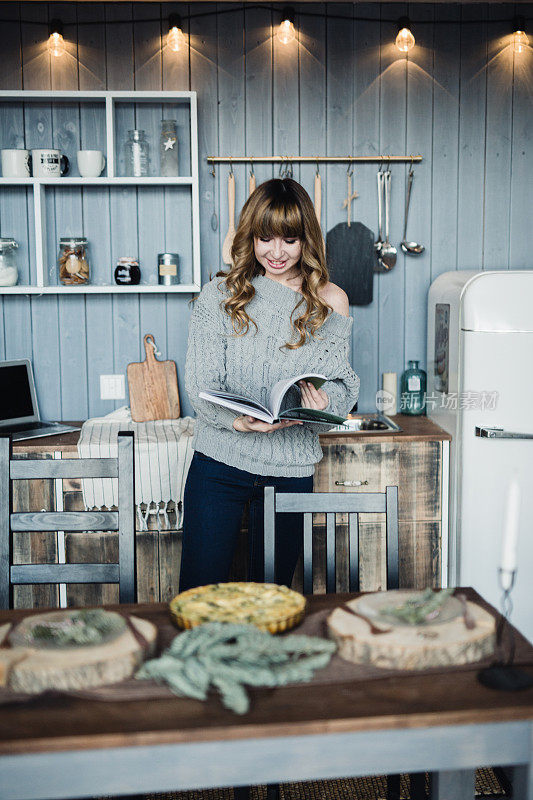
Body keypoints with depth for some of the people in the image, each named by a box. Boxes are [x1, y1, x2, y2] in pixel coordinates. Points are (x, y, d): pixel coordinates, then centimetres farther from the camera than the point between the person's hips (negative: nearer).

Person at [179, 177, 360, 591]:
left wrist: (326, 401, -21)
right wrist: (237, 420, -26)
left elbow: (343, 383, 3)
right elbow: (200, 382, -7)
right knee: (198, 592, 3)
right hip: (219, 463, -1)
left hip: (291, 469, 2)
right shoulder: (221, 294, -2)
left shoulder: (331, 302, 3)